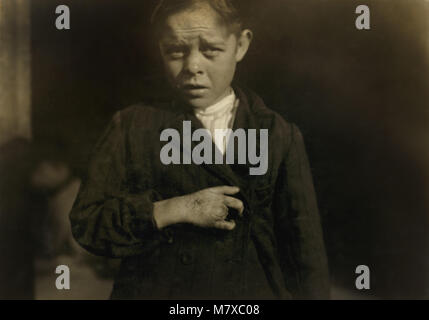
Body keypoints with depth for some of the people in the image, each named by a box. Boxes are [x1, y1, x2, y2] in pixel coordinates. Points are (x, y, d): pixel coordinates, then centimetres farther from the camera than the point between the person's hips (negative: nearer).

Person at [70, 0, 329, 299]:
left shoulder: (279, 136, 0)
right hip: (153, 289, 0)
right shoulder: (132, 127, -1)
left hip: (252, 289, 1)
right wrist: (175, 210, -16)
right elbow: (85, 223, -6)